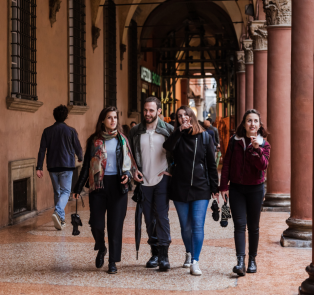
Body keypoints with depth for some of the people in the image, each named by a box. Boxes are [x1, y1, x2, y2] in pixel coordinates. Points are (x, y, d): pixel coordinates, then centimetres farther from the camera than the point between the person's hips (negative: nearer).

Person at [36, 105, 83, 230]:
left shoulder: (47, 131, 2)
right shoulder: (71, 131, -5)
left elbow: (42, 150, -2)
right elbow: (78, 148, 2)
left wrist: (39, 167, -1)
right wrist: (80, 158, 23)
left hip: (52, 167, 3)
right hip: (67, 166, -3)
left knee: (57, 192, 15)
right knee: (65, 191, 2)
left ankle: (61, 220, 19)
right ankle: (57, 212, -25)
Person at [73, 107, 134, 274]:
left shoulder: (122, 140, 9)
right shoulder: (94, 141, 6)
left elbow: (128, 162, 15)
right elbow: (86, 166, 9)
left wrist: (127, 175, -7)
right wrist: (78, 188, 7)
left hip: (117, 185, 1)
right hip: (98, 184, 0)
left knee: (115, 225, 0)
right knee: (96, 223, -4)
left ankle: (113, 261, 10)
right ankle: (101, 249, 27)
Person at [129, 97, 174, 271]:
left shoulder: (168, 130, 0)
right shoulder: (136, 131, 7)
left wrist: (171, 170, -7)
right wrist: (134, 170, 0)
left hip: (162, 179, -3)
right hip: (144, 180, 3)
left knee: (162, 216, -9)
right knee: (149, 218, 8)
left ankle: (164, 255, -7)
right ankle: (155, 253, 18)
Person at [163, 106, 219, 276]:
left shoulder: (204, 137, 4)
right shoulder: (177, 137, 5)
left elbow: (211, 164, 5)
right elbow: (168, 147, -19)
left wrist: (215, 187, 2)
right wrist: (180, 130, -25)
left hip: (201, 188, -1)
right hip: (180, 189, 1)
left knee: (198, 226, -9)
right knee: (185, 227, 11)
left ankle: (195, 262, -6)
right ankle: (189, 253, 33)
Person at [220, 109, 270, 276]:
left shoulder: (264, 144, 1)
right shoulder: (234, 141, 3)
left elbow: (263, 165, -15)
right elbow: (227, 164, 3)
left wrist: (257, 149, -28)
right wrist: (223, 186, -2)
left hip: (255, 189, 0)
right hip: (236, 188, 0)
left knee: (253, 226, 8)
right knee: (239, 225, -8)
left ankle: (252, 260, 20)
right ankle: (240, 262, -15)